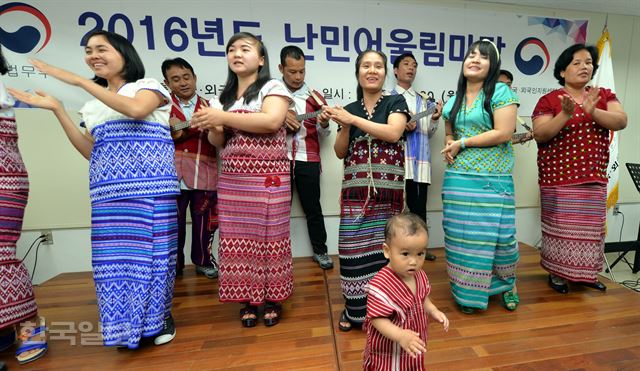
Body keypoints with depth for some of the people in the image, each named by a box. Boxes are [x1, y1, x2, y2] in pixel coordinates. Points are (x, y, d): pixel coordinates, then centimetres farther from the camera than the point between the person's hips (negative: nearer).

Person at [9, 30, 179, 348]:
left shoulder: (148, 86, 7)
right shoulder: (93, 105, 24)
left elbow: (136, 109, -17)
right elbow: (91, 152, 16)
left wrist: (79, 81, -10)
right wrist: (56, 109, 14)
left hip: (150, 184, -5)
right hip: (109, 189, 6)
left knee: (152, 247, -4)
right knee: (114, 252, 4)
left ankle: (160, 315, 15)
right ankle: (128, 322, 20)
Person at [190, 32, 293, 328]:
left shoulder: (273, 87, 1)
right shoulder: (223, 96, 18)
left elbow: (272, 121, -18)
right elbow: (219, 142, 18)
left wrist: (224, 117, -16)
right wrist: (212, 127, -5)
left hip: (268, 177, -5)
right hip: (232, 178, 5)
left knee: (270, 236, 0)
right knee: (238, 238, 6)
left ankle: (272, 298, 19)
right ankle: (248, 299, 23)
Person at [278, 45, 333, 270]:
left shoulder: (314, 97, 7)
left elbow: (323, 134, 7)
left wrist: (324, 123, -13)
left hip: (307, 160, 0)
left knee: (313, 207, 8)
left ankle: (320, 251, 23)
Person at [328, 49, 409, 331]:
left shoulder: (395, 102, 8)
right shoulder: (349, 109, 15)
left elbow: (393, 133, -13)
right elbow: (340, 153, 11)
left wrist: (353, 119, -11)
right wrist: (344, 127, -6)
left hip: (387, 189, -2)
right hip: (355, 189, 2)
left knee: (383, 247, -2)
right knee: (354, 247, 2)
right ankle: (355, 308, 19)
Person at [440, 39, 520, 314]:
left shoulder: (501, 92, -1)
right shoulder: (454, 100, 15)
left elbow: (504, 133, -12)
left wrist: (462, 143, -10)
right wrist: (449, 146, 1)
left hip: (492, 179, -4)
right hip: (457, 178, 4)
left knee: (495, 234, 2)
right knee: (460, 234, 6)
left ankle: (508, 283, 32)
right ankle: (466, 291, 24)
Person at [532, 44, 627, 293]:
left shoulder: (604, 95, 11)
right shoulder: (549, 100, -3)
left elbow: (621, 122, -4)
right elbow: (540, 135, -12)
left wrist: (593, 112, -20)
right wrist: (565, 115, -24)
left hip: (594, 177, 5)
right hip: (558, 177, -4)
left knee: (590, 226, 12)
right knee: (560, 225, 1)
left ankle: (585, 273, 29)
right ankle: (557, 272, 16)